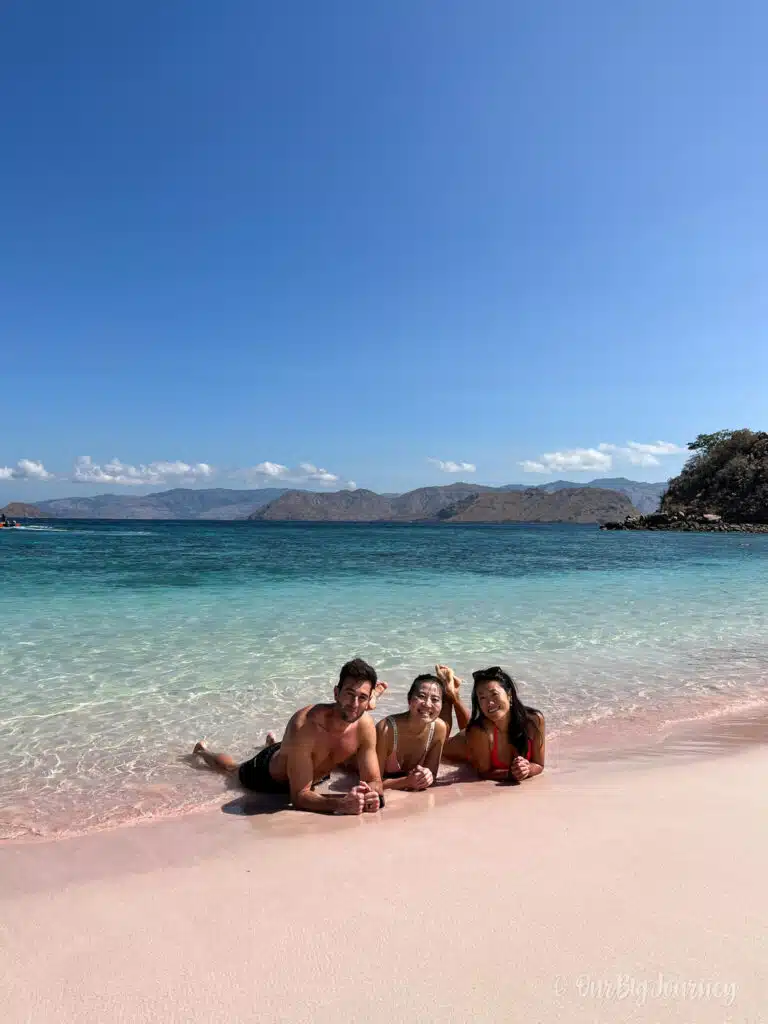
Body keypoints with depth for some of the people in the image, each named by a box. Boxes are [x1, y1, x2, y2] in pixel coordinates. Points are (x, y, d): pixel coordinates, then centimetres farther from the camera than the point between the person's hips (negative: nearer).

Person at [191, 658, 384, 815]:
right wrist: (340, 803, -60)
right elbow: (299, 796, -44)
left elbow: (374, 781, -26)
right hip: (267, 772, -4)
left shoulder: (365, 725, -32)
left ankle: (272, 743, 65)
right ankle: (203, 751, 62)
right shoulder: (304, 725, -46)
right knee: (231, 768, 28)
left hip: (314, 774, 4)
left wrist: (372, 796, -50)